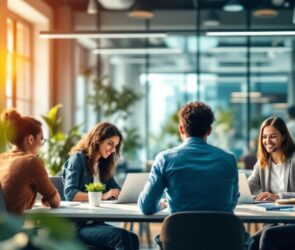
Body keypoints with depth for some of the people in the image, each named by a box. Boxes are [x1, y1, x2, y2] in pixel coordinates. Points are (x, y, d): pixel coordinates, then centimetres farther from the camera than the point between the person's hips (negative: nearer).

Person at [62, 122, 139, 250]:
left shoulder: (103, 165, 20)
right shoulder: (78, 158, -3)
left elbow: (118, 192, 16)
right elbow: (70, 194, -15)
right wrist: (102, 196, -23)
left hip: (95, 222, 7)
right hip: (77, 225, -7)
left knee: (133, 238, -22)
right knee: (122, 236, -30)